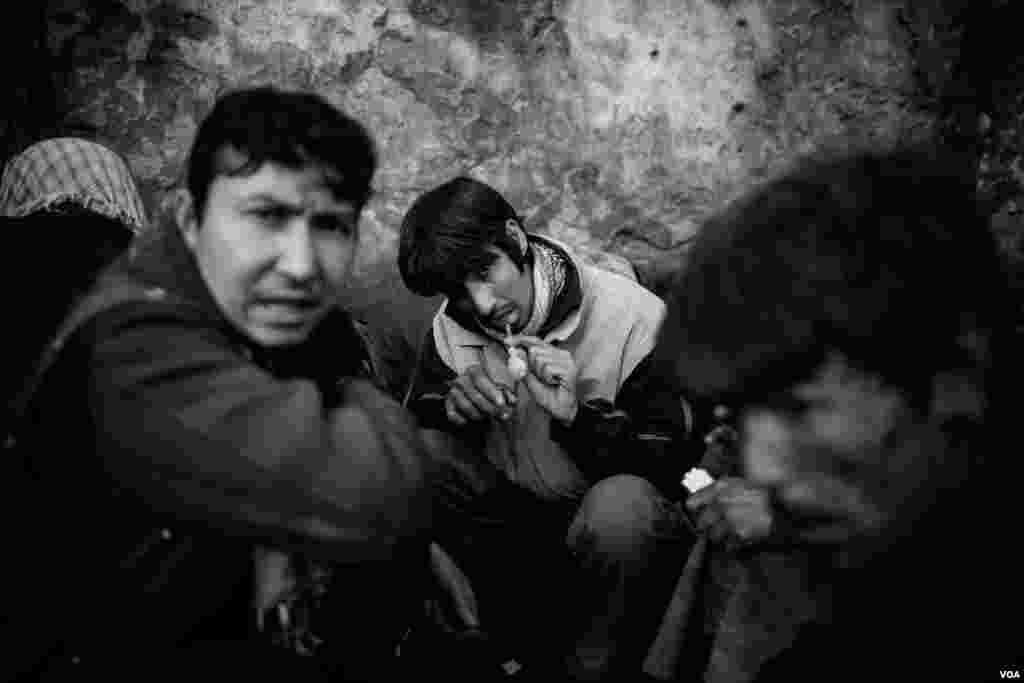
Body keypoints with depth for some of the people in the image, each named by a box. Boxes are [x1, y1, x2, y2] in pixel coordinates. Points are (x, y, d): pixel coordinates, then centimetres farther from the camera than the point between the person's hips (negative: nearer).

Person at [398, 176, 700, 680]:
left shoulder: (633, 317, -21)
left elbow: (672, 469, -17)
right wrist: (449, 407, -23)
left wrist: (578, 415, -34)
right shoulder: (453, 323, -6)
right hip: (510, 516, 4)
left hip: (602, 524, -4)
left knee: (621, 505, -37)